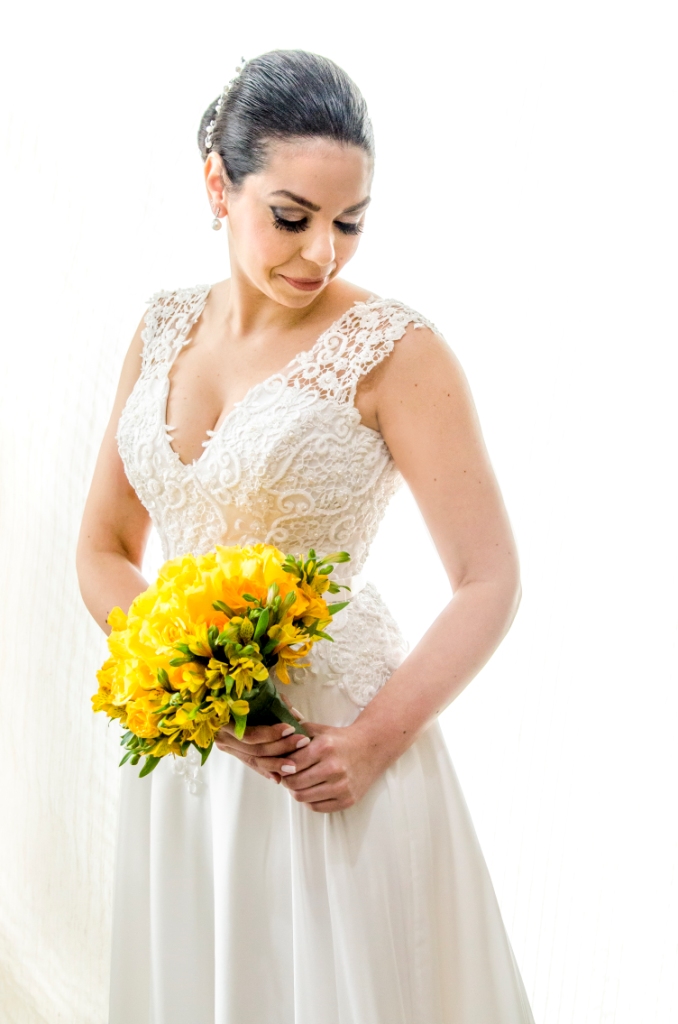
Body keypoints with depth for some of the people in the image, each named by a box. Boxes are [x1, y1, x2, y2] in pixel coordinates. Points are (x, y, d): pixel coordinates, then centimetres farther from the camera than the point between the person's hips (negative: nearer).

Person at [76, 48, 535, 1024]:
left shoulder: (393, 349, -13)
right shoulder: (166, 328, 3)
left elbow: (489, 583, -13)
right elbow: (105, 548, 6)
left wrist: (374, 744, -21)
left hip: (327, 760, -5)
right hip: (181, 751, 5)